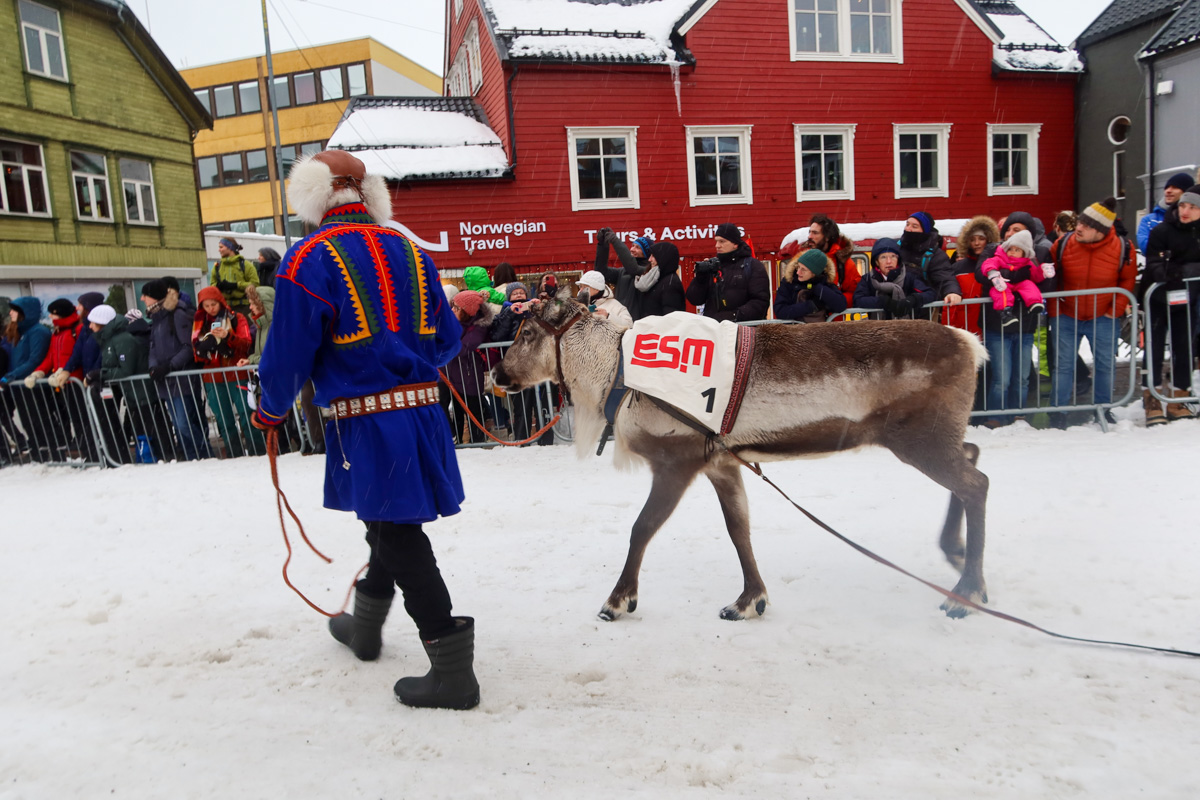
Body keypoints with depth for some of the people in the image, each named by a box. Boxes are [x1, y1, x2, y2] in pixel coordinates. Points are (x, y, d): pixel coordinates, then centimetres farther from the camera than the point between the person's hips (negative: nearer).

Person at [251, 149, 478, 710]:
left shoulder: (309, 258, -8)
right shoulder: (409, 251, 11)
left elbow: (289, 352, -7)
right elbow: (447, 336, 14)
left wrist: (271, 412, 11)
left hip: (366, 423, -7)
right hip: (421, 410, 7)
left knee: (399, 538, -3)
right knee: (393, 522, 21)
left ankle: (453, 671, 1)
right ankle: (364, 627, 44)